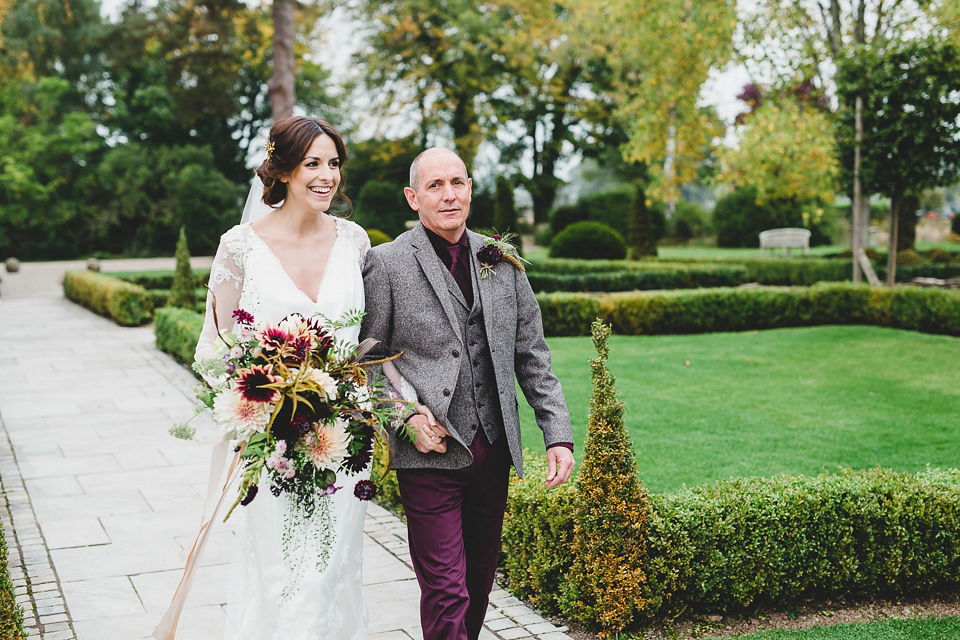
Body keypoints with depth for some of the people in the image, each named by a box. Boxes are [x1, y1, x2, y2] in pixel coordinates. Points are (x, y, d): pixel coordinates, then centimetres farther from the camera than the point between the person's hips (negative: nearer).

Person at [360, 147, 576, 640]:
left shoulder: (502, 260, 9)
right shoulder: (387, 262, -3)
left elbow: (532, 355, 10)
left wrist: (559, 434, 4)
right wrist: (406, 416, -14)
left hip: (493, 452, 5)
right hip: (430, 453, -4)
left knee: (480, 582, 15)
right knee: (445, 590, -5)